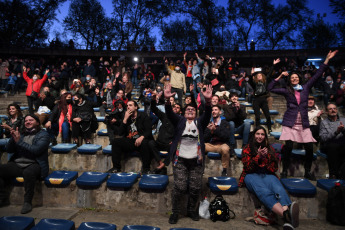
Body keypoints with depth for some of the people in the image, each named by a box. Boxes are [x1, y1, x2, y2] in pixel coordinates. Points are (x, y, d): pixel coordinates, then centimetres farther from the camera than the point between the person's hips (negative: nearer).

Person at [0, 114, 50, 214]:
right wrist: (13, 138, -3)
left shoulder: (43, 134, 3)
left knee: (28, 172, -38)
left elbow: (36, 150, -12)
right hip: (17, 164, 6)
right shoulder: (21, 134, 19)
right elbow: (9, 149, 16)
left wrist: (19, 141, -13)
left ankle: (28, 202, -22)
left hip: (33, 164, -6)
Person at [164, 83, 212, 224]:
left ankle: (191, 210, 27)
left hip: (196, 160, 2)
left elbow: (207, 115, -7)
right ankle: (175, 212, 16)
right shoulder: (180, 121, 11)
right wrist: (167, 100, -26)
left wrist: (208, 101, -27)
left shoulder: (199, 122, 12)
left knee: (195, 188, 5)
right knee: (179, 187, -4)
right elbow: (169, 114, -6)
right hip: (180, 159, -1)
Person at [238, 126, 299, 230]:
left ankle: (288, 221, -65)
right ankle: (286, 215, -66)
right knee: (264, 192, -40)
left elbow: (274, 168, 15)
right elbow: (247, 167, 4)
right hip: (252, 175, -2)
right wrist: (258, 156, -10)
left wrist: (266, 157, -2)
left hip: (268, 174, 2)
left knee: (279, 189, -37)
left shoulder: (269, 149, 24)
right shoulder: (247, 149, 17)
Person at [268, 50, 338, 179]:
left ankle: (307, 172, 16)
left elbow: (317, 75, 11)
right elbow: (270, 88, 0)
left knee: (309, 148, -2)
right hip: (290, 123, -2)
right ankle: (284, 171, 4)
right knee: (288, 147, -10)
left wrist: (327, 60, 9)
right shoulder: (286, 91, 7)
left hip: (304, 124, 3)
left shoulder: (305, 88, 11)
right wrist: (280, 76, -1)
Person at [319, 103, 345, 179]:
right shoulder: (324, 123, 11)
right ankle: (333, 174, -28)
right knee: (333, 146, -36)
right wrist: (336, 132, -16)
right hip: (330, 146, -2)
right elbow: (323, 138, -5)